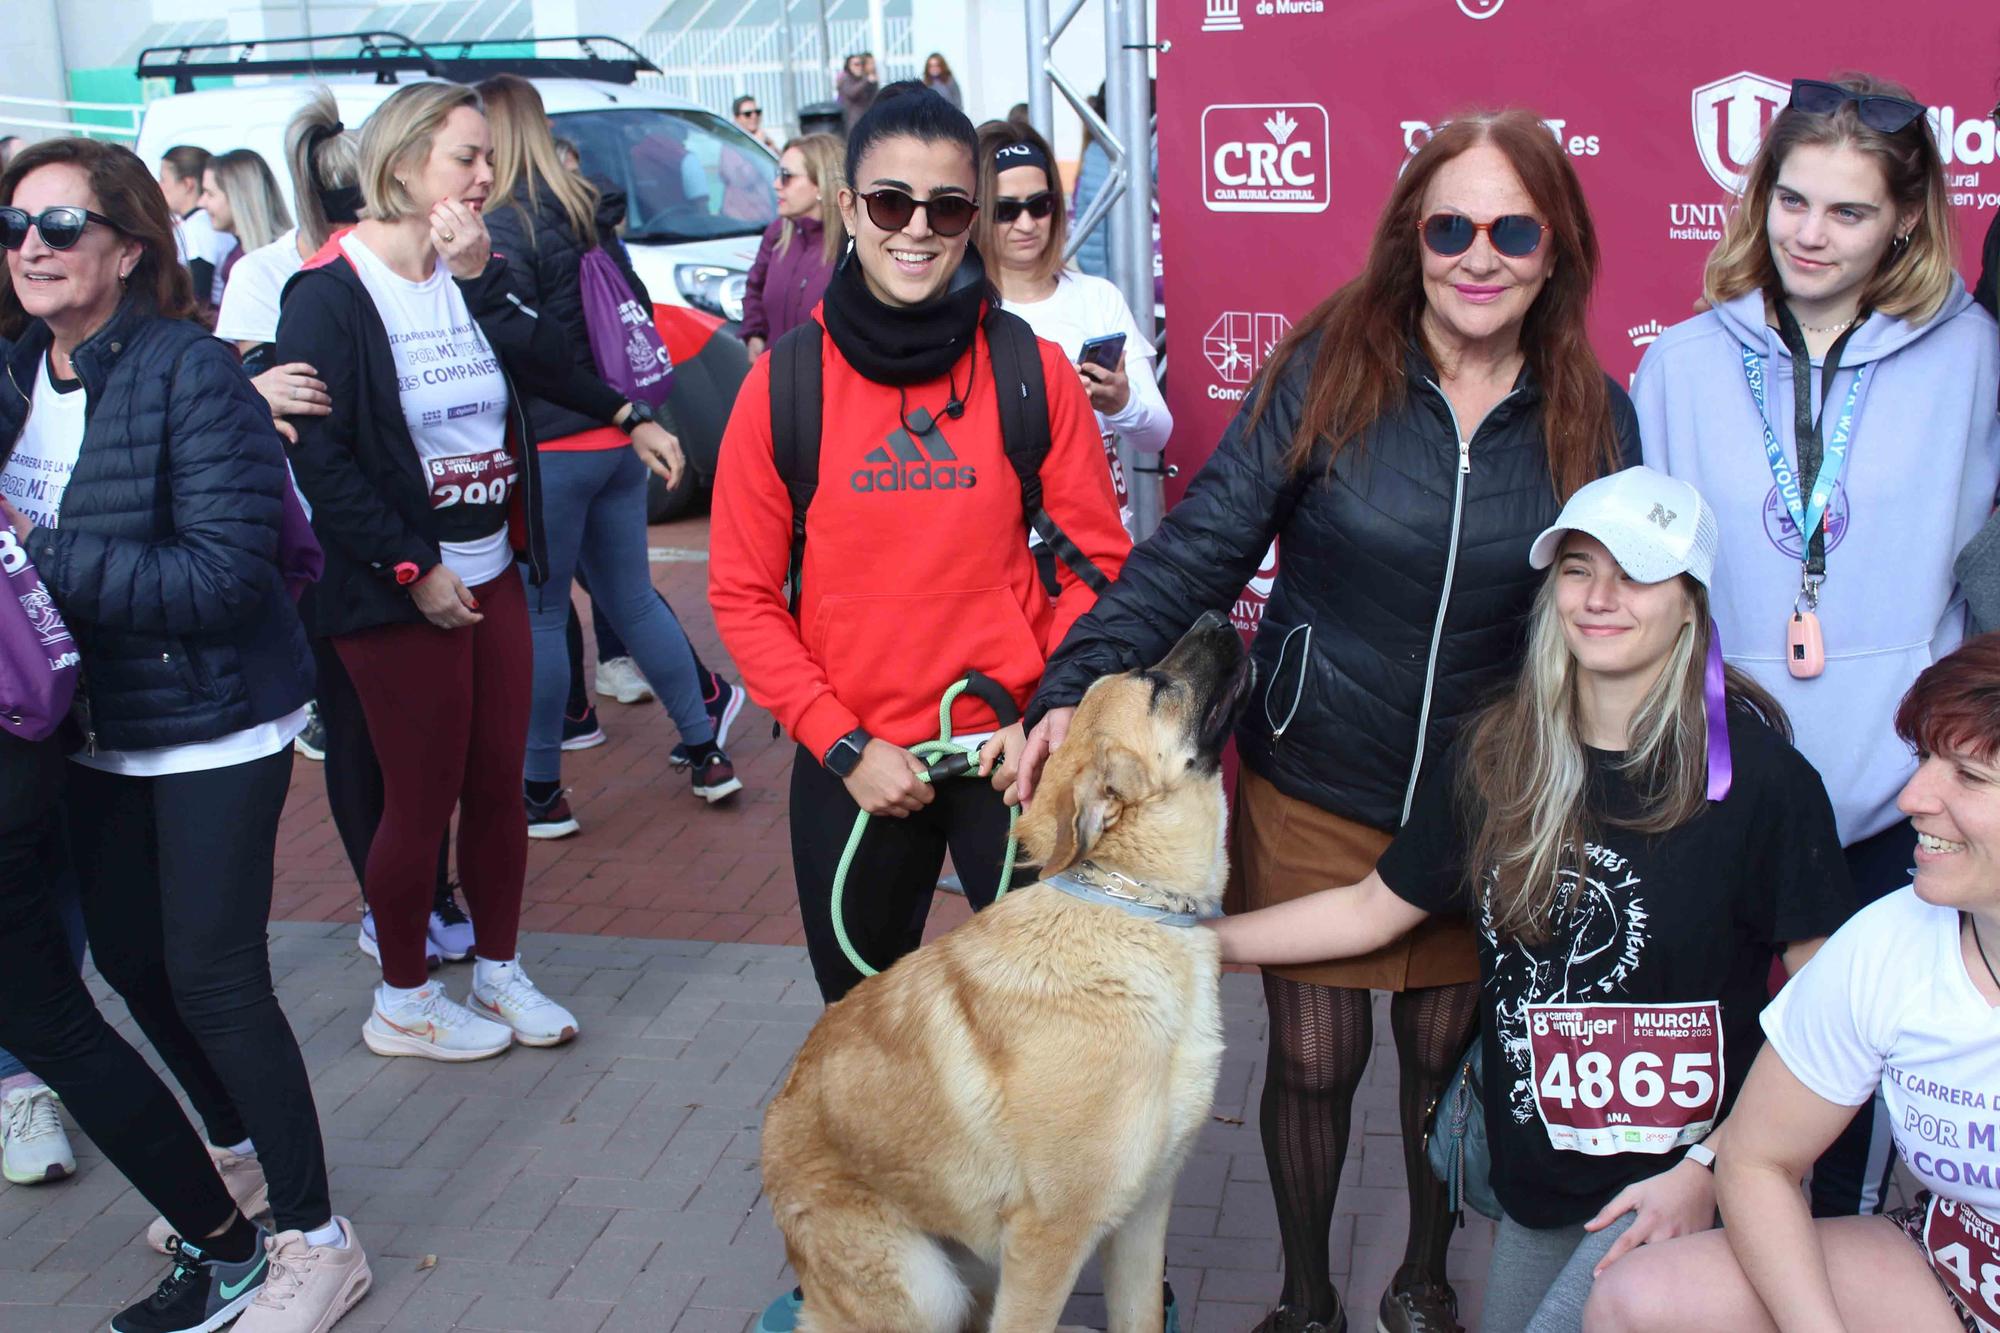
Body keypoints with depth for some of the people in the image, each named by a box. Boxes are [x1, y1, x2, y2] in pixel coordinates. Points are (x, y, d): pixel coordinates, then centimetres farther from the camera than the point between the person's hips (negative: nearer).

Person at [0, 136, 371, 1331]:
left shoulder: (192, 375, -18)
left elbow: (226, 573, -24)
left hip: (213, 725, -7)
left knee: (212, 976, -4)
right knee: (126, 956, 18)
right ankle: (238, 1153, 43)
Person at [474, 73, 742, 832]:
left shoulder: (504, 228, -14)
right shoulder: (589, 215, 11)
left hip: (549, 449, -8)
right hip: (615, 442, 8)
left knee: (538, 618, 3)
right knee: (633, 600, 17)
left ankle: (541, 794, 11)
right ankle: (707, 752, 22)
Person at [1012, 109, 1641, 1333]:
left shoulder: (1594, 417, -5)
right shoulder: (1329, 371, -12)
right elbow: (1198, 552, -15)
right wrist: (1080, 686, -26)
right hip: (1311, 793, -1)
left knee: (1445, 1053, 16)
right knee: (1312, 1060, 9)